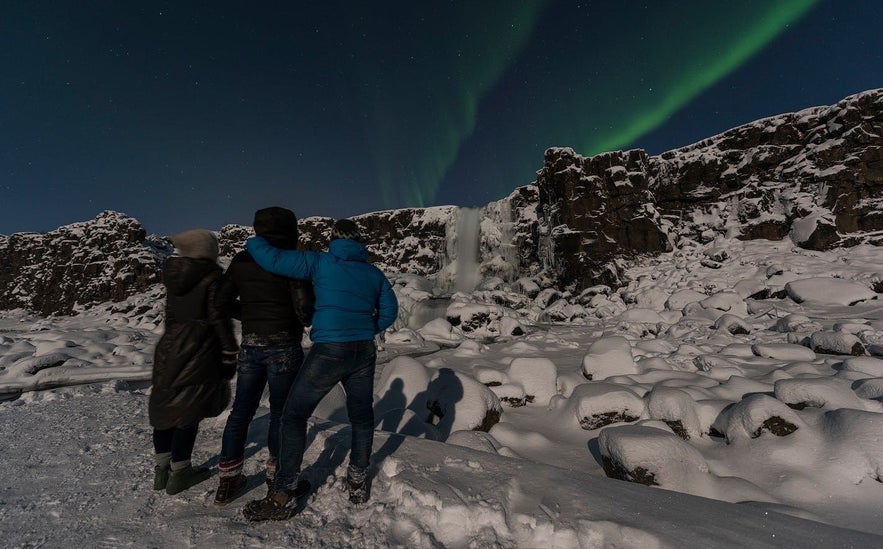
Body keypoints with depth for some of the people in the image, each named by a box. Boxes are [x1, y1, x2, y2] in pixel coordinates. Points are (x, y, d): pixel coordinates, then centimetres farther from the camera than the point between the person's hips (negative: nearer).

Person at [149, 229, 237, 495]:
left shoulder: (174, 274, 7)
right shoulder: (212, 276, -13)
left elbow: (170, 314, 14)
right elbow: (218, 317, -15)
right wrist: (229, 353, -8)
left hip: (170, 347, 7)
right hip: (199, 350, -7)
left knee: (166, 406, 15)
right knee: (189, 411, 3)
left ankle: (162, 468, 28)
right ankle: (178, 473, 14)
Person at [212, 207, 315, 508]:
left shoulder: (241, 260, 4)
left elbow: (222, 302, 9)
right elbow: (304, 309, -18)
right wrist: (309, 320, 4)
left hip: (250, 347, 5)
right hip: (284, 348, -5)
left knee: (241, 412, 16)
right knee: (281, 412, 10)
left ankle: (228, 482, 28)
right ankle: (277, 480, 23)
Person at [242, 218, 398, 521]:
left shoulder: (320, 262, -3)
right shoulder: (374, 273, 9)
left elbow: (271, 259, -7)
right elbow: (389, 310, 12)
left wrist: (253, 241, 13)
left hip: (328, 352, -4)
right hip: (364, 353, 5)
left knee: (294, 416, 11)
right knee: (362, 417, 19)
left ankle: (284, 496, 16)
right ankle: (358, 483, 33)